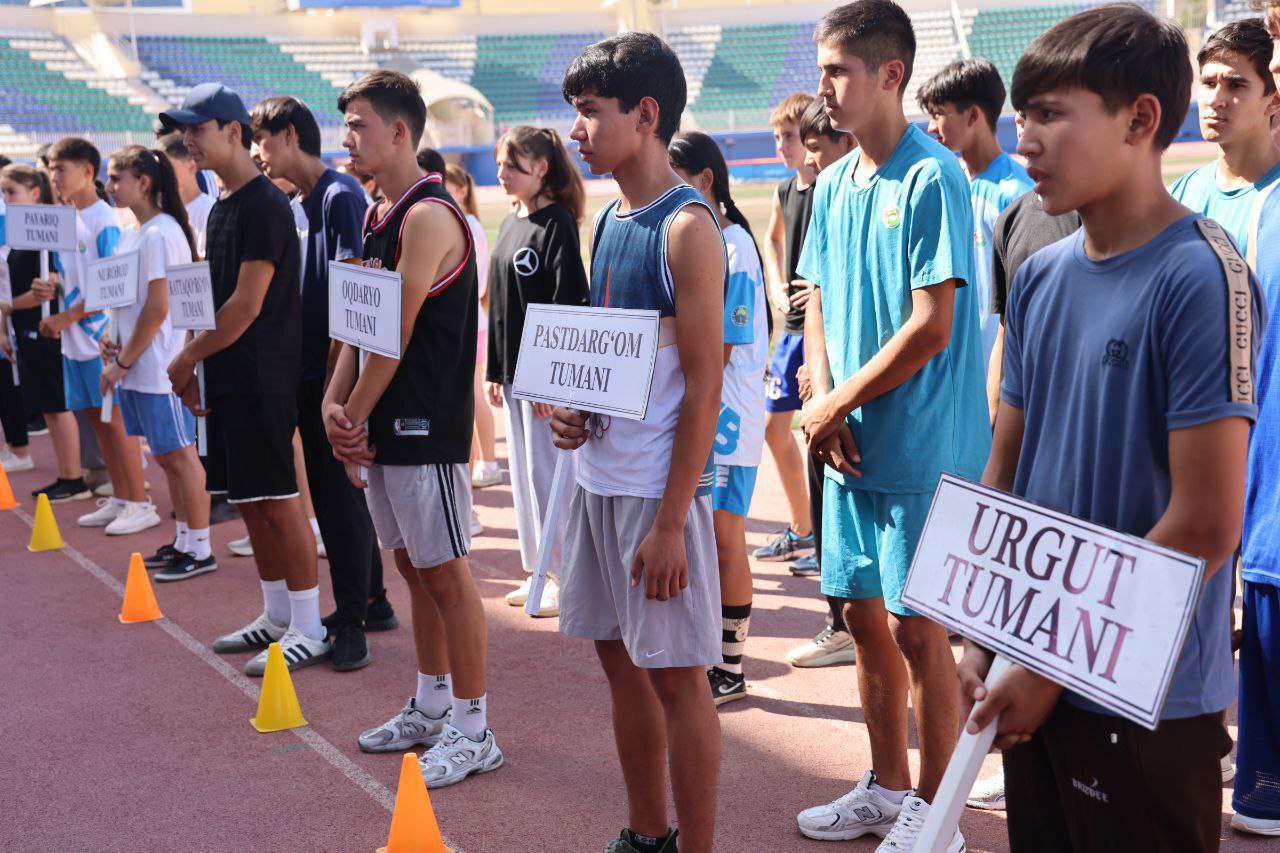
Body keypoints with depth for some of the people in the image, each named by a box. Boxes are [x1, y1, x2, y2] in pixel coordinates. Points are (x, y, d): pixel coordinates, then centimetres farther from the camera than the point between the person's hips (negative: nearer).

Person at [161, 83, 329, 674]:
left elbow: (247, 305, -18)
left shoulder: (265, 205, -14)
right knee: (248, 499, 14)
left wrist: (187, 358, -10)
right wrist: (193, 363, 9)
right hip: (227, 380, 9)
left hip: (261, 380, -9)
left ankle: (309, 631, 4)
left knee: (279, 501, -4)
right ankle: (277, 616, 25)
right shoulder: (221, 208, 16)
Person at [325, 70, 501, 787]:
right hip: (384, 424, 9)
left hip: (425, 425, -9)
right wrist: (336, 404, 0)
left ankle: (473, 733, 6)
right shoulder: (379, 216, 15)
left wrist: (356, 416, -11)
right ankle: (432, 708, 29)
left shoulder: (429, 217, -15)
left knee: (445, 573, -3)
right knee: (415, 566, 16)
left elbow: (397, 333, -18)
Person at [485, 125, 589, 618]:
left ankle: (568, 577, 8)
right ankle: (541, 571, 24)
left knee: (547, 470, -3)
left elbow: (568, 303, -18)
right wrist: (495, 370, 14)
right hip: (514, 371, 9)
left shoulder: (557, 224, -12)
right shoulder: (511, 223, 13)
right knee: (523, 470, 13)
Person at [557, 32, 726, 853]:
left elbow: (704, 384, -16)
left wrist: (670, 520, -18)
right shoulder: (610, 218, 11)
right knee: (621, 658, 16)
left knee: (677, 674, 1)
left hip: (659, 485, -8)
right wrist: (572, 407, 0)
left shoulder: (687, 227, -13)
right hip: (598, 472, 8)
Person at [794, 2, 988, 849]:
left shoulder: (932, 178, -14)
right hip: (852, 447, 7)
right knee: (865, 614, 14)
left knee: (917, 626, 1)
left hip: (920, 450, -7)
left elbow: (930, 327, -18)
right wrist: (824, 404, -4)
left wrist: (836, 405, -11)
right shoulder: (835, 184, 10)